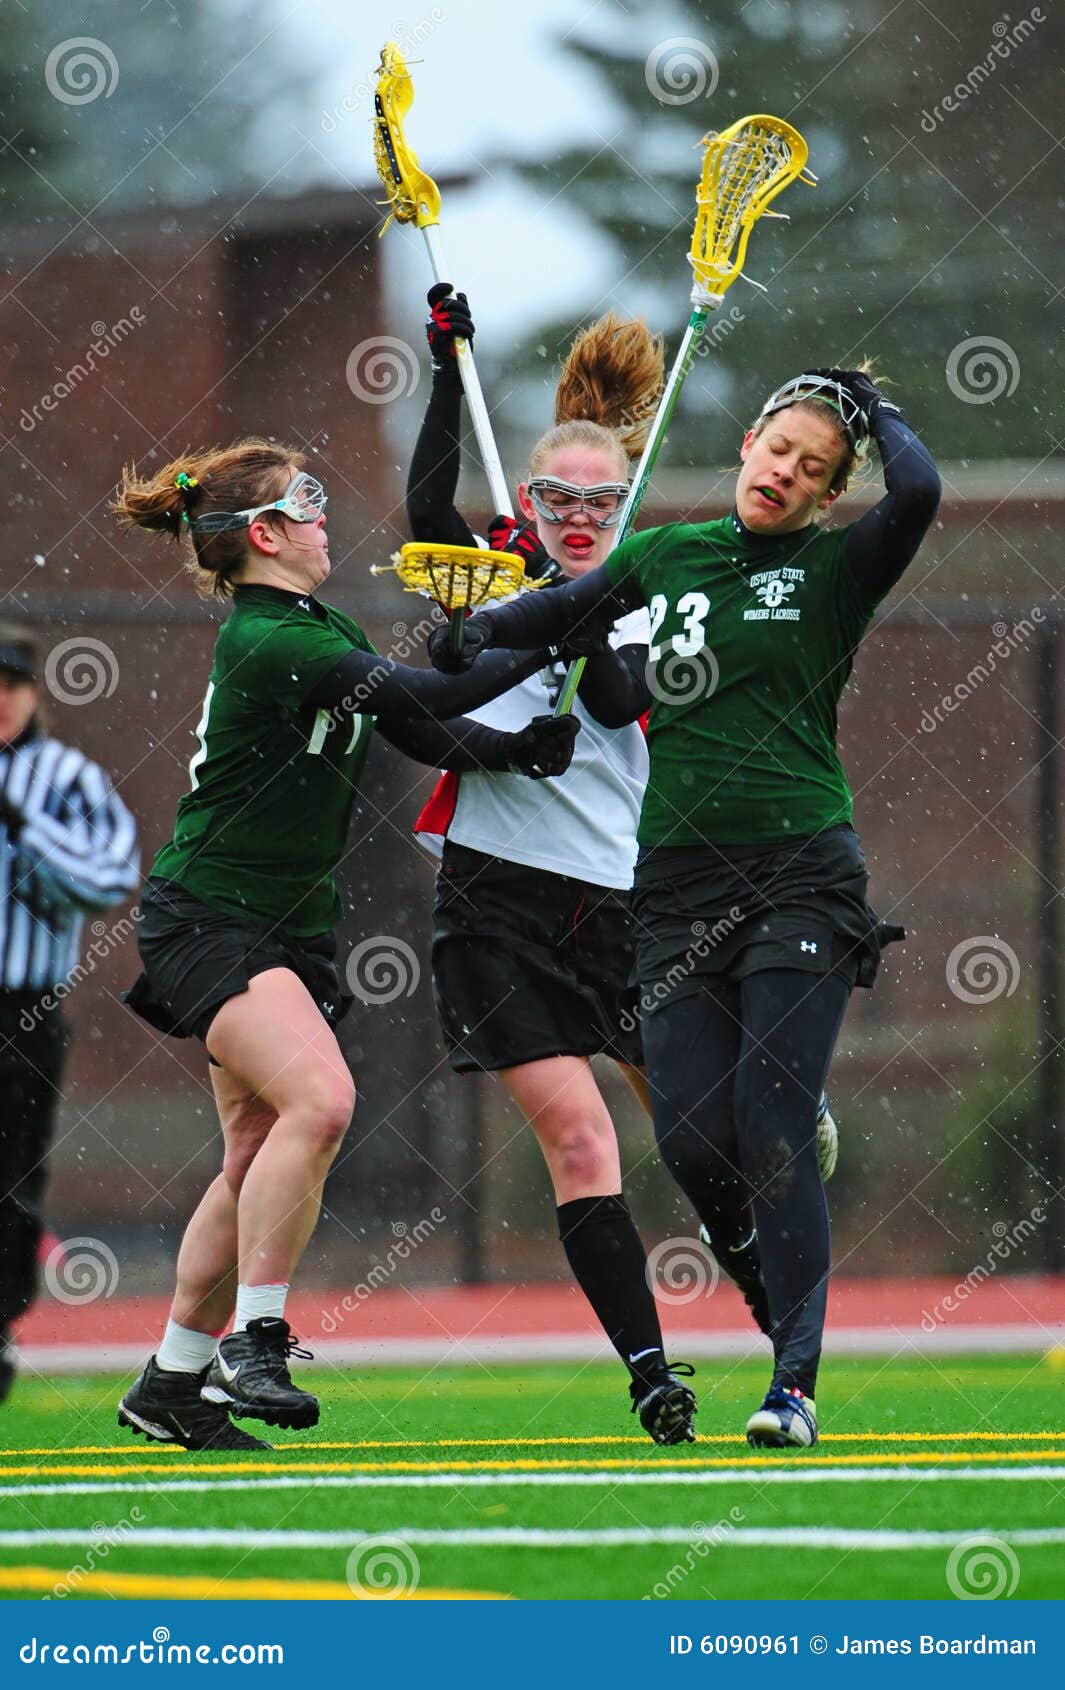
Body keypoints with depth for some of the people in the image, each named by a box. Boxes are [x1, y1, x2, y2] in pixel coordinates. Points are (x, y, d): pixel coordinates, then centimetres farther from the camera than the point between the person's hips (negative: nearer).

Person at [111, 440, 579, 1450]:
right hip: (208, 921, -9)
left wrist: (525, 750, -4)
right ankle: (253, 1343, -21)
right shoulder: (265, 642, -18)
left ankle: (172, 1384, 14)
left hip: (292, 928, 9)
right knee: (318, 1099, -27)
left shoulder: (324, 629, 12)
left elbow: (425, 735, 13)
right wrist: (549, 643, -16)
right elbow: (427, 699, -23)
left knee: (261, 1156, 6)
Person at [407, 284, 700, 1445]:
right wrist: (447, 369, -18)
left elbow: (615, 700, -12)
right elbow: (428, 508, -13)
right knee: (578, 1137, -13)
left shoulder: (641, 609, 8)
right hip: (501, 903, -2)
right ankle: (648, 1370, -13)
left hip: (620, 902, 2)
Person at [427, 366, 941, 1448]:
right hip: (678, 888, 3)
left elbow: (916, 491, -16)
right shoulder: (664, 556, 12)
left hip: (800, 874, -3)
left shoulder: (834, 570, 2)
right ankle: (788, 1305, 20)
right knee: (690, 1137, -7)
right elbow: (562, 607, 24)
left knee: (769, 1127, -14)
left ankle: (794, 1387, -11)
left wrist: (867, 402, -1)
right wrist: (479, 632, 6)